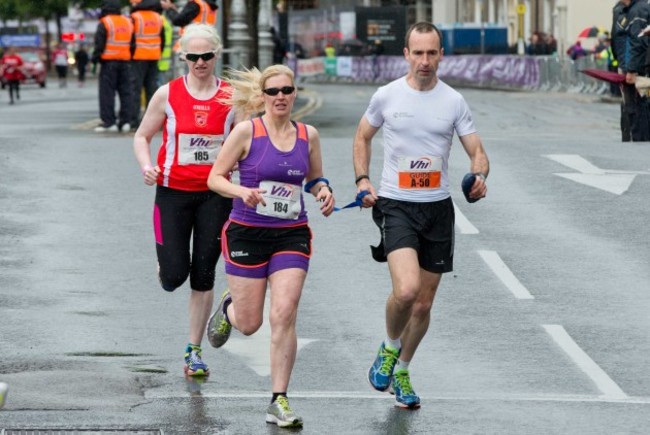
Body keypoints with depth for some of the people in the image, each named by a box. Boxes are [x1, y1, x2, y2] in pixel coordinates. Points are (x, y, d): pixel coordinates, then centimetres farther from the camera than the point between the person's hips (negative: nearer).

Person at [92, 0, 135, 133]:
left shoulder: (104, 23, -6)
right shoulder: (128, 22, 12)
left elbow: (99, 44, -10)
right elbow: (133, 44, 15)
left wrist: (95, 60, -3)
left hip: (109, 62, -5)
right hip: (125, 62, 5)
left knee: (107, 92, -2)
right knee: (125, 91, 8)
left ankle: (108, 121, -6)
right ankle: (125, 121, 6)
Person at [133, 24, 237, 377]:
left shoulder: (232, 97, 0)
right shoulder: (168, 95, -2)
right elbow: (142, 136, 7)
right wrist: (146, 166, -12)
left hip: (215, 194, 1)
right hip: (173, 192, -1)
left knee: (203, 276, 2)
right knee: (173, 276, -6)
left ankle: (194, 351, 12)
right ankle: (164, 263, 32)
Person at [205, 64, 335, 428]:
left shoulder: (309, 135, 4)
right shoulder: (247, 131, -7)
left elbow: (315, 178, 18)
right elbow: (215, 177, -5)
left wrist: (323, 192, -4)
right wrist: (241, 191, -24)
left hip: (292, 236, 2)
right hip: (247, 234, -2)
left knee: (284, 316, -12)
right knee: (249, 323, 4)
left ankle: (279, 402, -3)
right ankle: (228, 307, 44)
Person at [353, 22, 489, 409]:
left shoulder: (454, 101, 1)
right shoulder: (387, 96, -1)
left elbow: (477, 152, 3)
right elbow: (363, 137, 15)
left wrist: (480, 177, -19)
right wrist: (363, 180, 2)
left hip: (437, 208, 3)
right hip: (395, 205, -2)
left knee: (424, 304, 9)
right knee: (406, 289, -24)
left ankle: (401, 372, 31)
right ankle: (390, 347, 6)